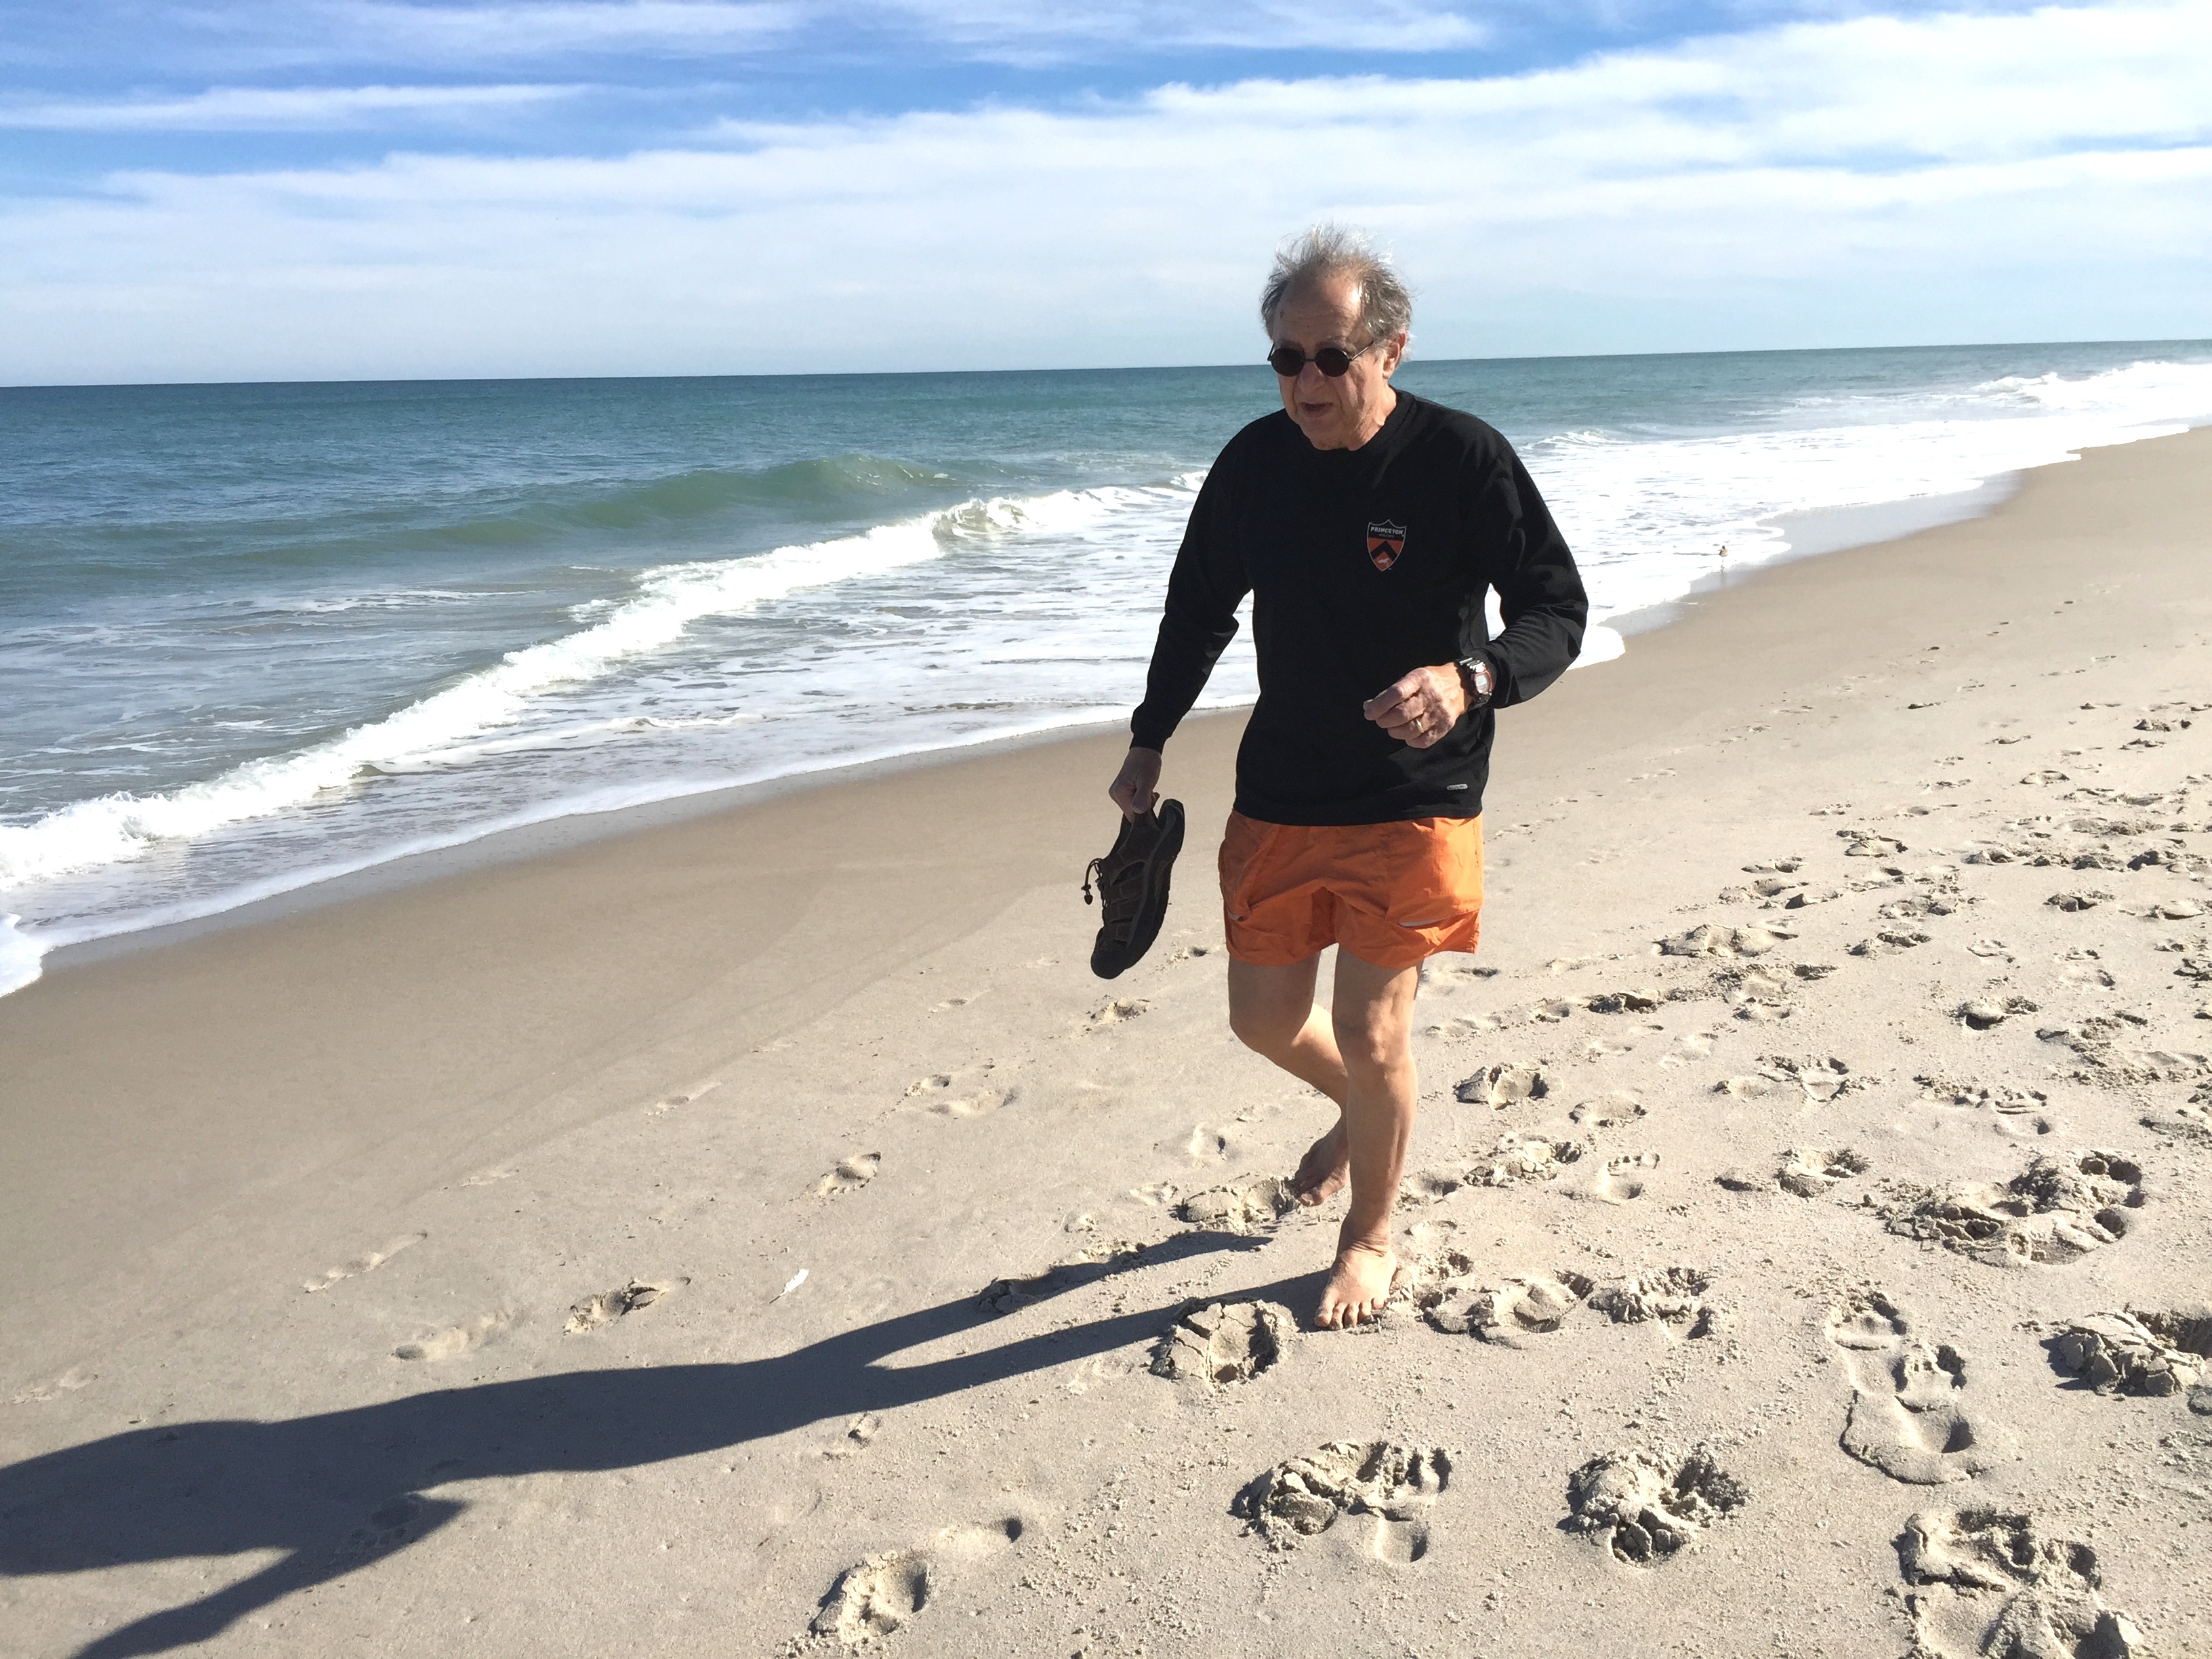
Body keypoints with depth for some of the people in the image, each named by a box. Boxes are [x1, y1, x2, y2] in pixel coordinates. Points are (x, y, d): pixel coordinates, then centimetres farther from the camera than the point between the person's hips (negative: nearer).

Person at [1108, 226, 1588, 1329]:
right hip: (1279, 796, 5)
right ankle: (1363, 1113, 47)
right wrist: (1148, 743, 15)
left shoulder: (1462, 459, -14)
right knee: (1264, 1017, 12)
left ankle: (1370, 1240, 27)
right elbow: (1199, 608, 12)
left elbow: (1558, 610, -12)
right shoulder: (1254, 462, -1)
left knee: (1371, 1036, 0)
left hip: (1415, 803, -4)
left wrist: (1469, 680, -32)